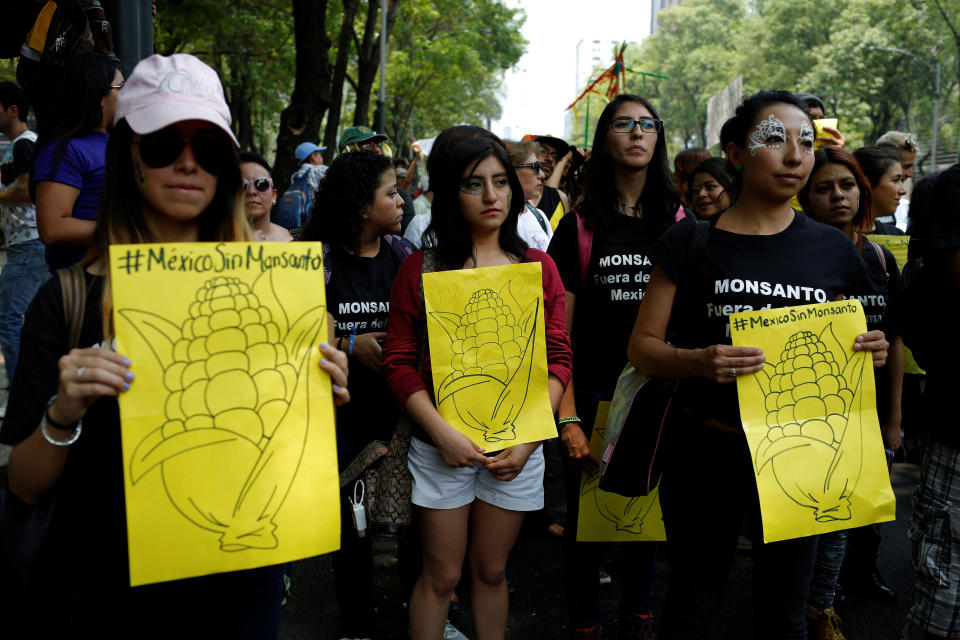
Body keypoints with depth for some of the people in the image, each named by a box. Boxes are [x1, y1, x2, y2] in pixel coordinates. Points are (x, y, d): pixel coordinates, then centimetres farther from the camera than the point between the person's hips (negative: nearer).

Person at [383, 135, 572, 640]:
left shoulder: (538, 267, 4)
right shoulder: (420, 268, -1)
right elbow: (399, 361, -5)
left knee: (491, 571, 16)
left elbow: (559, 358, 1)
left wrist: (528, 438, -10)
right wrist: (441, 432, -16)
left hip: (516, 448, 2)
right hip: (442, 447, -2)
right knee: (441, 575, 9)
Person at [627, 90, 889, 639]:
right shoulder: (692, 244, -5)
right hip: (706, 451, -2)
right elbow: (643, 347, -5)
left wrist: (872, 351, -9)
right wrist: (699, 361, -24)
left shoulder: (834, 250, 3)